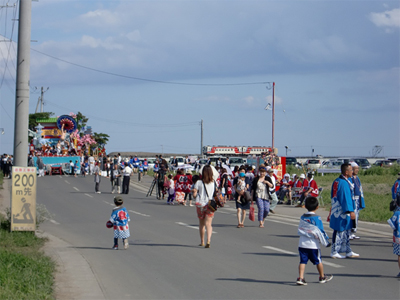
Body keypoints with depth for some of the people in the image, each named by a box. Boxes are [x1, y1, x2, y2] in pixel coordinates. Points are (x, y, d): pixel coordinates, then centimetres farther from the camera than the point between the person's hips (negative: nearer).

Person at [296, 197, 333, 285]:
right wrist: (326, 242, 0)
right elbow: (320, 232, -10)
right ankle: (322, 277, 27)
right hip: (313, 245, -4)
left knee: (303, 261, 3)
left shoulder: (302, 217, 5)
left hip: (302, 244, 4)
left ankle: (300, 278, -10)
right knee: (318, 261, 12)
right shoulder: (317, 218, -12)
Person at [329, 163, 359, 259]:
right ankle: (334, 252, 6)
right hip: (342, 213, -10)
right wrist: (351, 211, -23)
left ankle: (348, 251, 24)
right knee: (340, 231, -2)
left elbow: (333, 196, 18)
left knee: (347, 231, 17)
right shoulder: (344, 183, -20)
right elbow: (346, 198, -24)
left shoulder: (337, 181, 11)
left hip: (337, 211, 10)